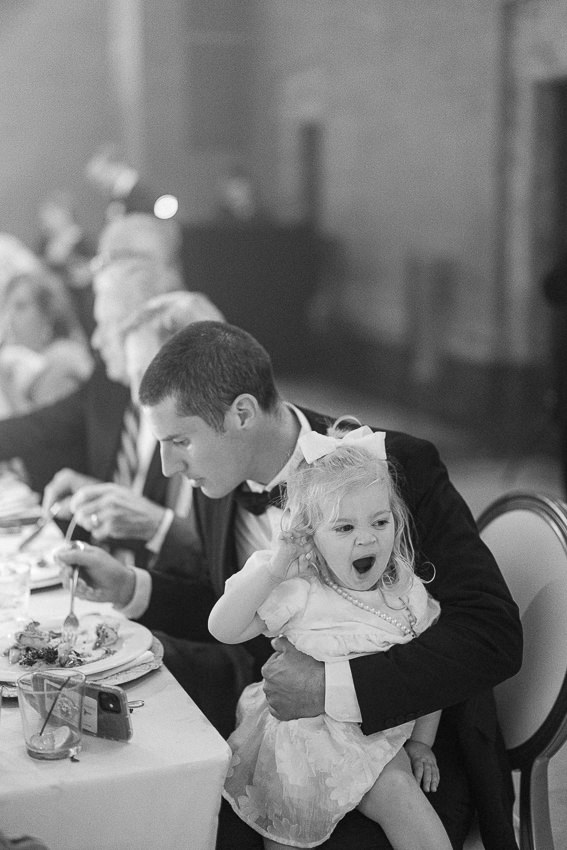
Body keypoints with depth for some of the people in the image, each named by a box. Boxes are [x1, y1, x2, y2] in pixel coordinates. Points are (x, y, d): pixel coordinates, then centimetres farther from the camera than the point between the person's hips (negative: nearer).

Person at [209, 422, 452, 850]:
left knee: (398, 791, -21)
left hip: (376, 738, 2)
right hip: (303, 735, -1)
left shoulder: (409, 594, -2)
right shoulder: (297, 594, -12)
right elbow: (223, 629, -17)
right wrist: (271, 569, -25)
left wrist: (422, 741, 8)